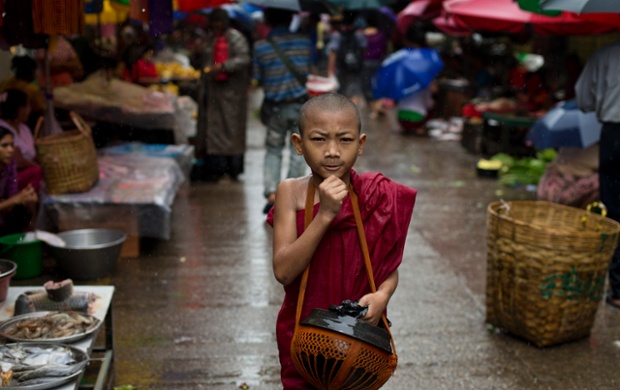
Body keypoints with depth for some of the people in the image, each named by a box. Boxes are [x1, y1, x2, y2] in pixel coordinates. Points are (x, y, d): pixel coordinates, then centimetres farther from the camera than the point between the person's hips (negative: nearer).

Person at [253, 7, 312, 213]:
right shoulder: (304, 42, -3)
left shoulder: (260, 46, -8)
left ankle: (271, 193, 0)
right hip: (300, 105, 0)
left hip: (274, 107, 0)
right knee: (298, 153, 9)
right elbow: (307, 72, 4)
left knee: (273, 151, 14)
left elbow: (259, 79, -3)